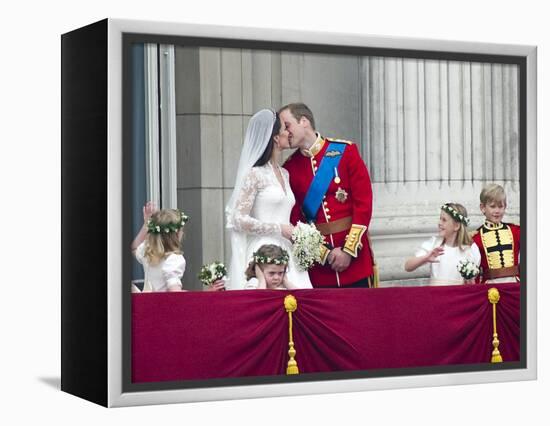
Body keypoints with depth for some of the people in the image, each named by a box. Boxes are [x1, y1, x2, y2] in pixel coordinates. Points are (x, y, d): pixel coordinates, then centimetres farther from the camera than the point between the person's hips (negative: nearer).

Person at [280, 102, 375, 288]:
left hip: (355, 257, -1)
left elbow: (364, 202, -4)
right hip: (317, 262, 1)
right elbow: (294, 219, 2)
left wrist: (349, 250, -10)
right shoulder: (289, 168, 3)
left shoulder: (345, 151, -1)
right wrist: (324, 253, -9)